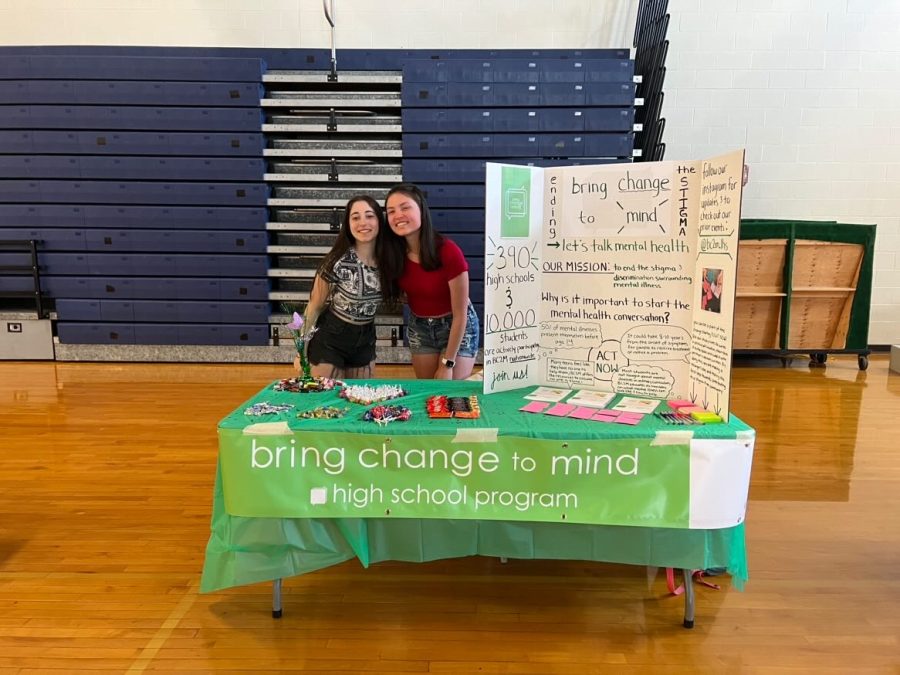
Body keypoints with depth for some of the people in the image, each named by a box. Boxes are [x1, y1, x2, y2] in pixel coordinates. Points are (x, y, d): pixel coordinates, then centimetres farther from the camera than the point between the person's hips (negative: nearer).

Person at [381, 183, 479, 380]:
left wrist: (448, 363, -17)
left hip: (457, 328, -4)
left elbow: (460, 315, -21)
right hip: (419, 328, 4)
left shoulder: (448, 252, -27)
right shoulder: (394, 252, -14)